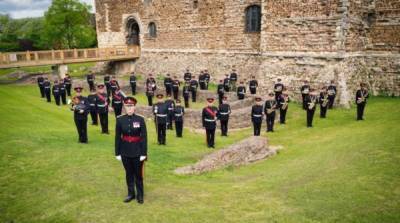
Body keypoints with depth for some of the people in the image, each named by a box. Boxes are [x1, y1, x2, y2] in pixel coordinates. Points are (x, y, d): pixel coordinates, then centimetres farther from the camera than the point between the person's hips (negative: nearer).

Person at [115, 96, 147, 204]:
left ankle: (140, 195, 24)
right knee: (129, 173, 15)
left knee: (138, 174, 9)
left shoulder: (140, 119, -9)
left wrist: (144, 153, -10)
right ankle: (131, 193, 30)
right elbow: (118, 137, 1)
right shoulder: (120, 120, -4)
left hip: (137, 152, -2)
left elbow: (144, 137, -8)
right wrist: (117, 153, 1)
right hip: (125, 152, 2)